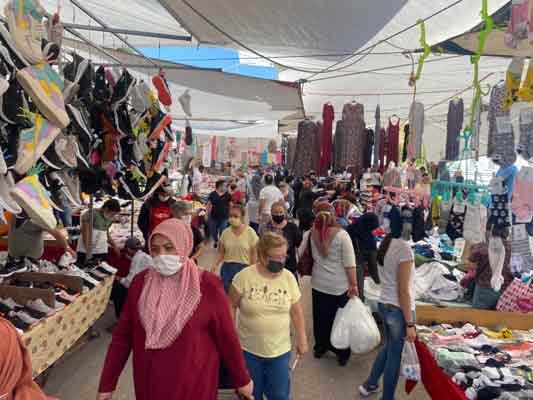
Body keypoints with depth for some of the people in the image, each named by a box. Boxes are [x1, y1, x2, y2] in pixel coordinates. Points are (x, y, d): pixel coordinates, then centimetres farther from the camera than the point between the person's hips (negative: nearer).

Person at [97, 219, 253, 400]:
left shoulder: (208, 286, -15)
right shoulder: (141, 282, -6)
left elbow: (226, 337, -7)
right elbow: (122, 335, 0)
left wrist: (242, 380, 3)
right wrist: (107, 384, 2)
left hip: (193, 385, -3)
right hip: (148, 383, 3)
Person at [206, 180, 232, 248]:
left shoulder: (227, 195, -3)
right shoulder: (212, 194, -2)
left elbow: (230, 205, 4)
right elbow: (208, 205, 3)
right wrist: (206, 214, 0)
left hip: (224, 217, -1)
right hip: (214, 216, 1)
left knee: (222, 232, 1)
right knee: (213, 231, 14)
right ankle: (216, 241, 43)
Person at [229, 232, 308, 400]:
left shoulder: (289, 277, -7)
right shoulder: (244, 276, -16)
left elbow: (296, 312, 2)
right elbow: (231, 306, -4)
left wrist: (302, 340, 7)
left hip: (280, 350, 2)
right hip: (248, 349, -1)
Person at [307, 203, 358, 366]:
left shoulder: (310, 234, -4)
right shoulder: (342, 235, -15)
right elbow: (349, 264, -14)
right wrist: (354, 285, -7)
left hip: (319, 284, 3)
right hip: (340, 286, -3)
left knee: (321, 318, 18)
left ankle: (320, 348, 34)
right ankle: (342, 354, 23)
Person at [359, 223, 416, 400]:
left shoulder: (385, 244, 3)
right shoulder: (404, 248, -22)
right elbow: (404, 291, -21)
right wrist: (410, 324, -15)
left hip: (383, 305, 8)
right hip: (398, 309, -8)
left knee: (388, 347, 27)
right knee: (395, 356, 10)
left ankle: (370, 385, 41)